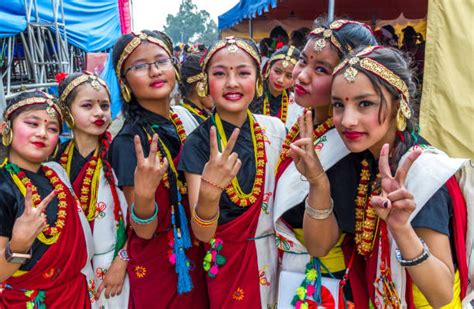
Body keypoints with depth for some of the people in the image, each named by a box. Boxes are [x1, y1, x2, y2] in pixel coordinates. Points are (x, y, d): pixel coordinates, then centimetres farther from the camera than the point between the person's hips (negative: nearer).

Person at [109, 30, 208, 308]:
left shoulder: (184, 117, -4)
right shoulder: (129, 141, -22)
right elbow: (144, 231, -21)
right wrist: (144, 194, -39)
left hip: (195, 254, 6)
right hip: (157, 265, -6)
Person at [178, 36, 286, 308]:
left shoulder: (276, 129, -8)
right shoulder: (198, 143, -17)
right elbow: (203, 234, -23)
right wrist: (208, 192, -41)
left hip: (279, 254, 3)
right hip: (230, 262, -3)